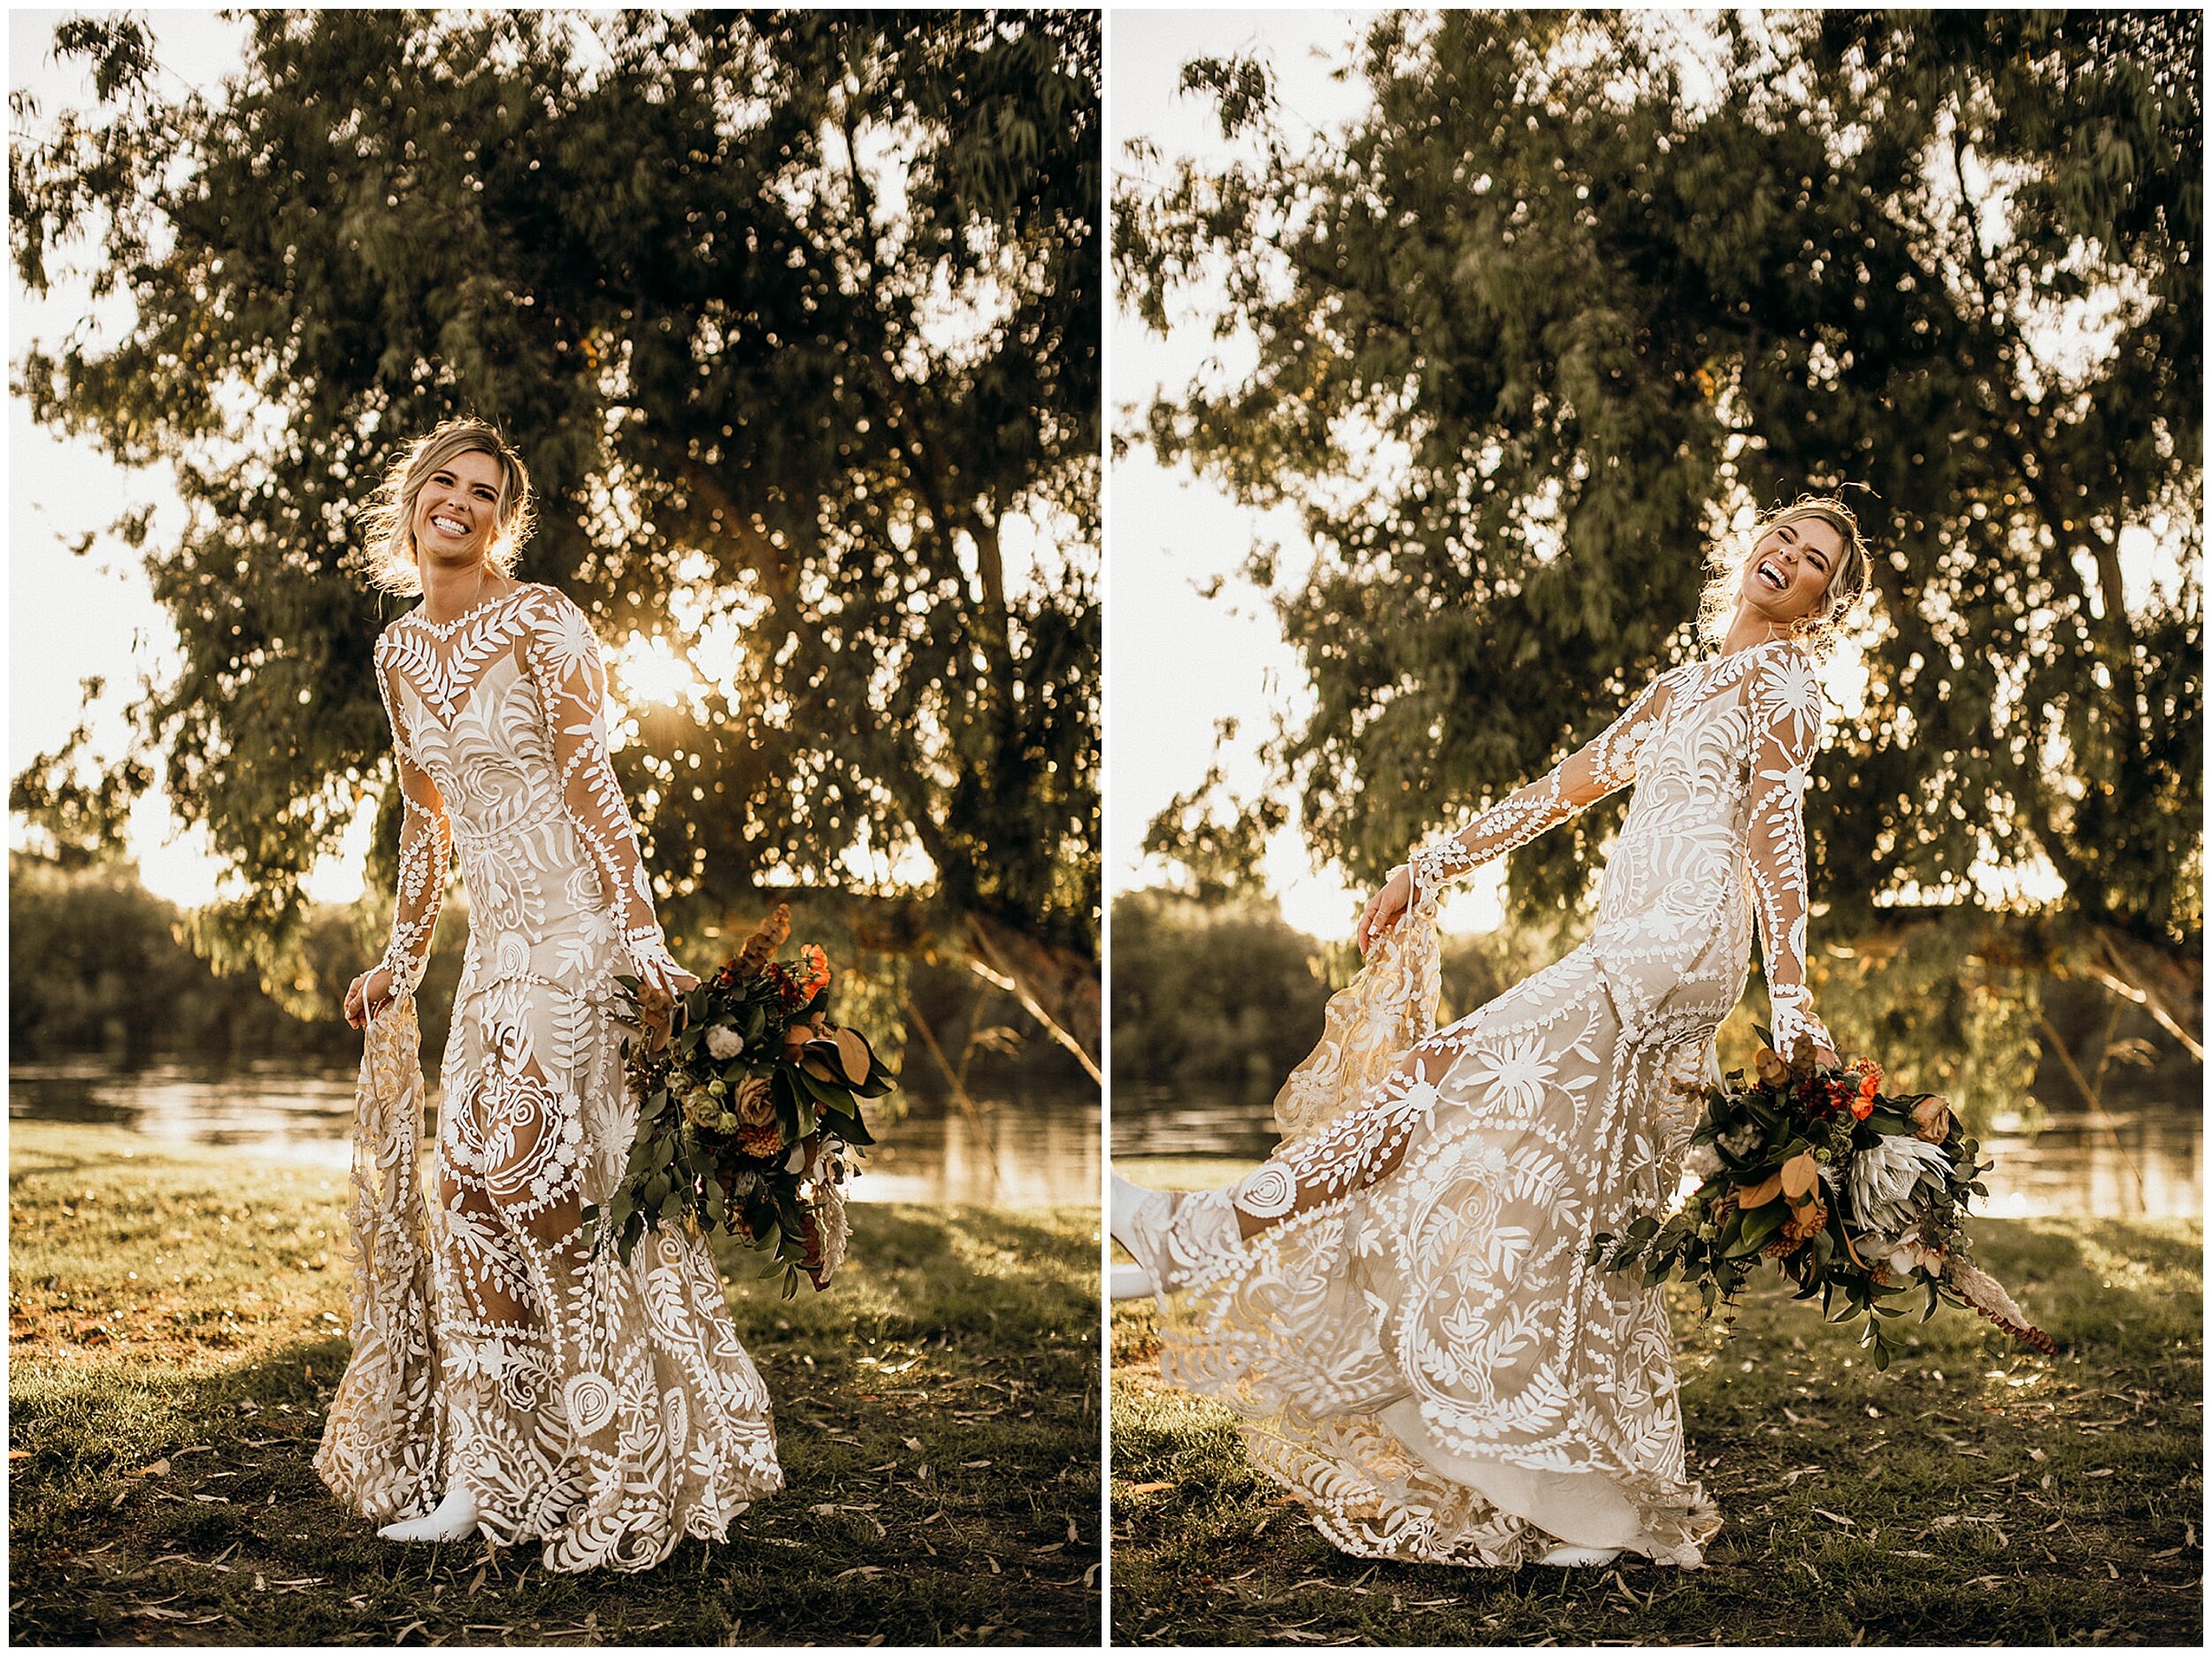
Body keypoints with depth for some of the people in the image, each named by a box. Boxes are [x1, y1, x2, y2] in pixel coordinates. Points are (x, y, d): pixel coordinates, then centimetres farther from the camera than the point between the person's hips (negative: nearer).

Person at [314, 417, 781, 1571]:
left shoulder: (539, 622, -7)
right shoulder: (399, 654, 13)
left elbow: (591, 784, -12)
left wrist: (643, 937, -19)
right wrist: (401, 962, 22)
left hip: (572, 923, -7)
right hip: (493, 936, 7)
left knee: (523, 1166, -13)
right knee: (470, 1182, 2)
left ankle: (631, 1459, 0)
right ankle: (483, 1476, 9)